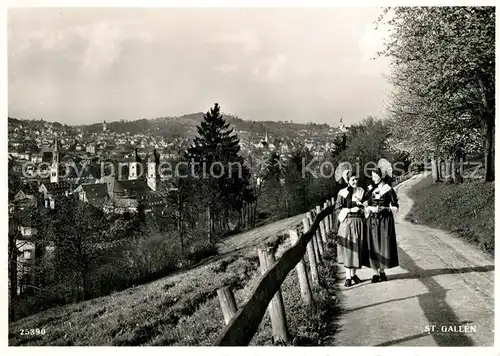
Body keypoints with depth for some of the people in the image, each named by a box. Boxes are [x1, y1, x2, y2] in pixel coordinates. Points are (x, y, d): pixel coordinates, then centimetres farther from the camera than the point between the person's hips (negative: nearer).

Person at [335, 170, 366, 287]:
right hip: (347, 223, -4)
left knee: (357, 249, 7)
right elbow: (337, 209, -6)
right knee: (348, 249, -5)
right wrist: (350, 210, -16)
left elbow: (365, 206, 17)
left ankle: (353, 274, 20)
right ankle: (348, 277, -1)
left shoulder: (361, 191, 8)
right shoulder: (342, 193, -3)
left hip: (359, 223, 4)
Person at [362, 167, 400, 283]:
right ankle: (375, 273, 6)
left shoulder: (389, 190, -3)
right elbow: (365, 204, 8)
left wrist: (383, 208, -17)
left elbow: (395, 207, -3)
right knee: (373, 247, -1)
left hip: (385, 221, -2)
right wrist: (371, 208, -13)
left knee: (385, 246, 0)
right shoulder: (370, 189, 7)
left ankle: (382, 271, 19)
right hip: (372, 221, 2)